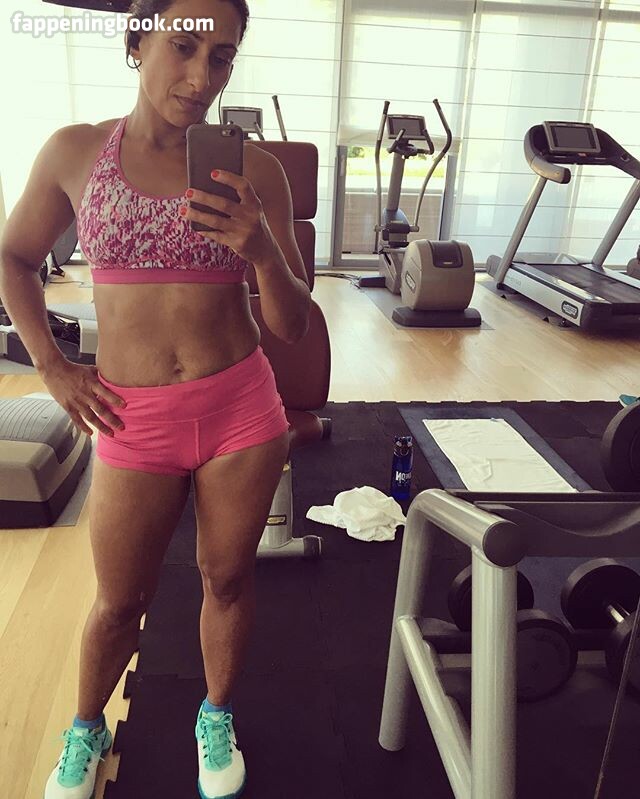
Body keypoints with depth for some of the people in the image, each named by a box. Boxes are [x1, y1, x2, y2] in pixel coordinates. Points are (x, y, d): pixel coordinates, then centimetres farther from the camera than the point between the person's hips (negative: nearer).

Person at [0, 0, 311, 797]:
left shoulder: (254, 167, -4)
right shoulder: (74, 152, -1)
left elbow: (294, 325, -3)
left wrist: (262, 248, -22)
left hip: (243, 407, 0)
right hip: (135, 420, 0)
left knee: (228, 578, 15)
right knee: (121, 598, 14)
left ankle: (216, 718, 44)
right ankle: (86, 731, 45)